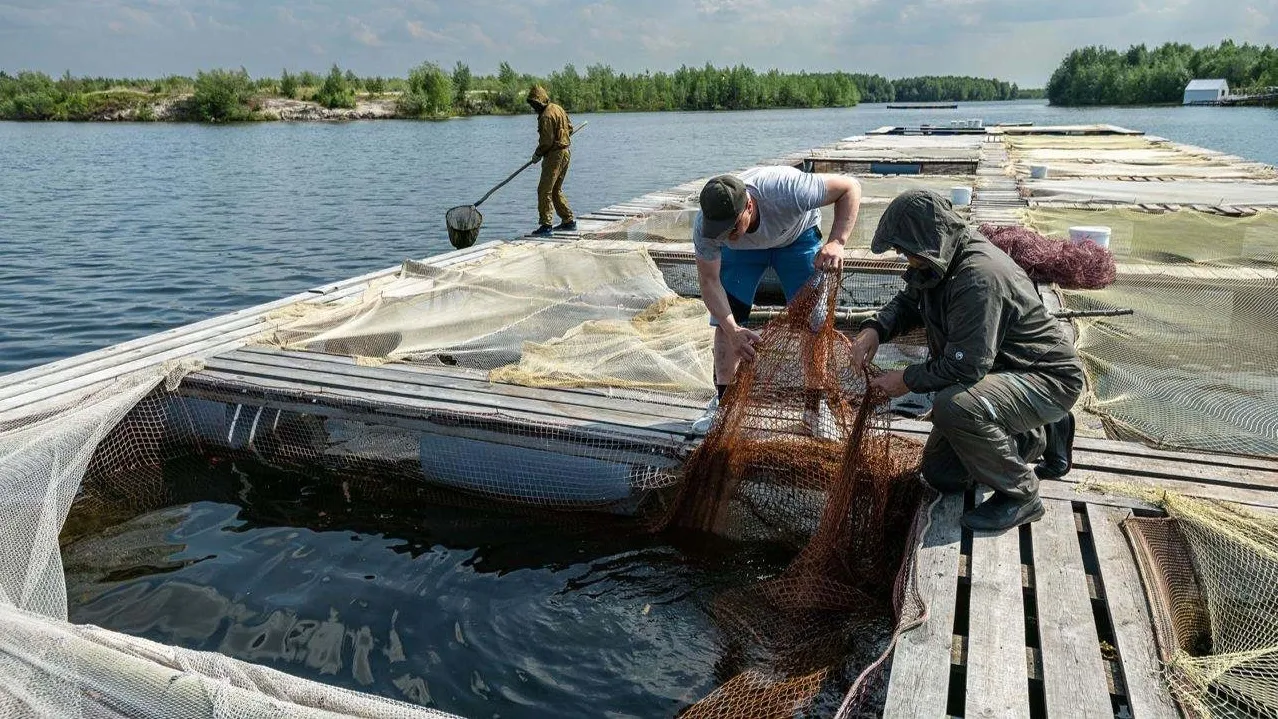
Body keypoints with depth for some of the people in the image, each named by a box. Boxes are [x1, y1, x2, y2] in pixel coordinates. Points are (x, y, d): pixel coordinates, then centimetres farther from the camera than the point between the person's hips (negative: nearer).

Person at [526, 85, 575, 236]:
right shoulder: (558, 108, 12)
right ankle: (569, 221, 20)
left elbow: (546, 141, -19)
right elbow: (569, 128, 21)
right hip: (565, 152, 10)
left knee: (544, 190, -8)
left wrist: (537, 154, -5)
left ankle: (546, 225, -10)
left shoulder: (546, 116, -17)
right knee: (556, 190, 17)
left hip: (554, 155, -10)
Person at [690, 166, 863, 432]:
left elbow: (850, 186, -34)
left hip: (797, 237, -1)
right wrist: (733, 330, -42)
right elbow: (709, 281, -27)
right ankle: (724, 401, 5)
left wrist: (836, 242, -48)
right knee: (725, 320, -8)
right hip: (742, 249, 2)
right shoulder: (705, 226, -36)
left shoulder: (785, 190, -45)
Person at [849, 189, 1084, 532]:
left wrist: (907, 380, -18)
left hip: (1047, 380, -9)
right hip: (1000, 370, 9)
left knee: (952, 406, -38)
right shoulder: (939, 261, -3)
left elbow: (965, 366, -34)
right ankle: (1027, 441, 29)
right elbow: (907, 301, 15)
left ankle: (1020, 495, -15)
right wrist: (875, 328, -7)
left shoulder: (979, 276, -33)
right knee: (940, 474, 12)